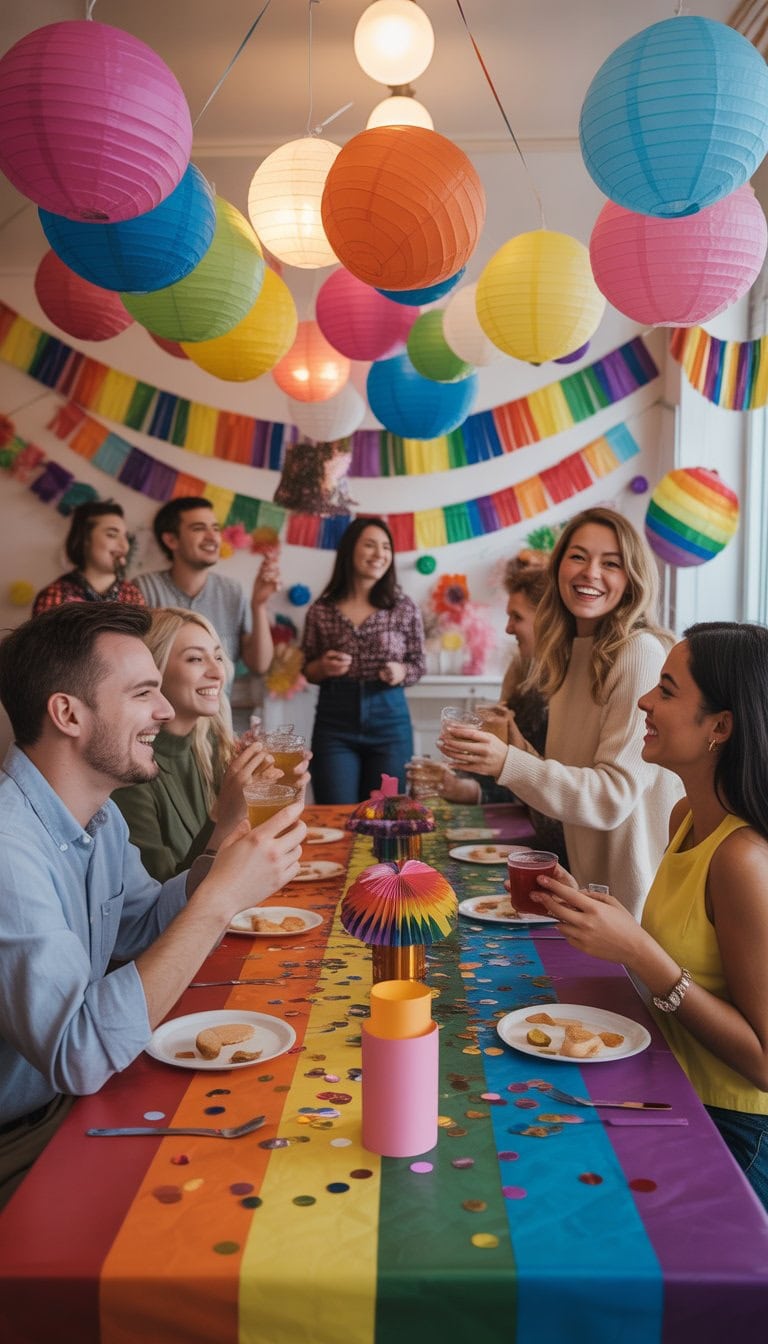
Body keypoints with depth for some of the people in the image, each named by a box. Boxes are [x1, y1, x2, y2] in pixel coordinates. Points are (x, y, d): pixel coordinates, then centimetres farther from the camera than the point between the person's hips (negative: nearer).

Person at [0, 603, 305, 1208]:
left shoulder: (100, 815, 2)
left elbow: (143, 927, 14)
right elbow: (80, 1055, -33)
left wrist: (236, 853, -4)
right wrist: (221, 899, -32)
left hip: (75, 1097, 8)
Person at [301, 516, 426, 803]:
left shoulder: (405, 608, 1)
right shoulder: (321, 610, 2)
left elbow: (419, 663, 7)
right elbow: (307, 670, 11)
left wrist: (401, 673, -13)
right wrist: (323, 667, -11)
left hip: (389, 718, 0)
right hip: (334, 721, 0)